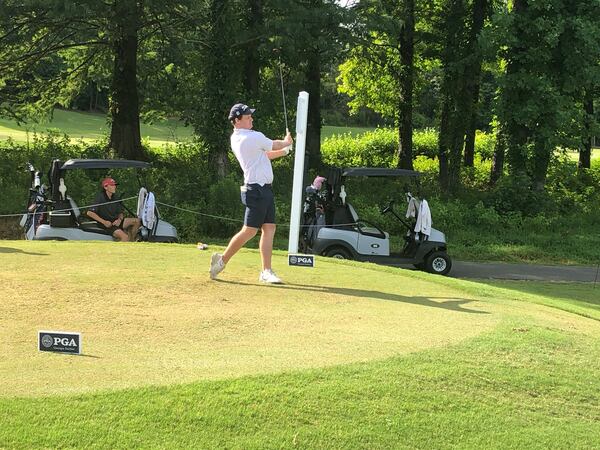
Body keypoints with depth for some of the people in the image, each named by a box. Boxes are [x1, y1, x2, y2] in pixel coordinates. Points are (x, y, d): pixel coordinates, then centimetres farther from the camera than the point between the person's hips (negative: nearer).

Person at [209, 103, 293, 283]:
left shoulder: (235, 139, 12)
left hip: (265, 190, 10)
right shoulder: (254, 137, -15)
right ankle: (222, 260, 4)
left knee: (269, 228, 5)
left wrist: (284, 151, 20)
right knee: (250, 230, -6)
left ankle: (266, 271, 4)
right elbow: (276, 145, 3)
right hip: (257, 189, -10)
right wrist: (287, 142, 24)